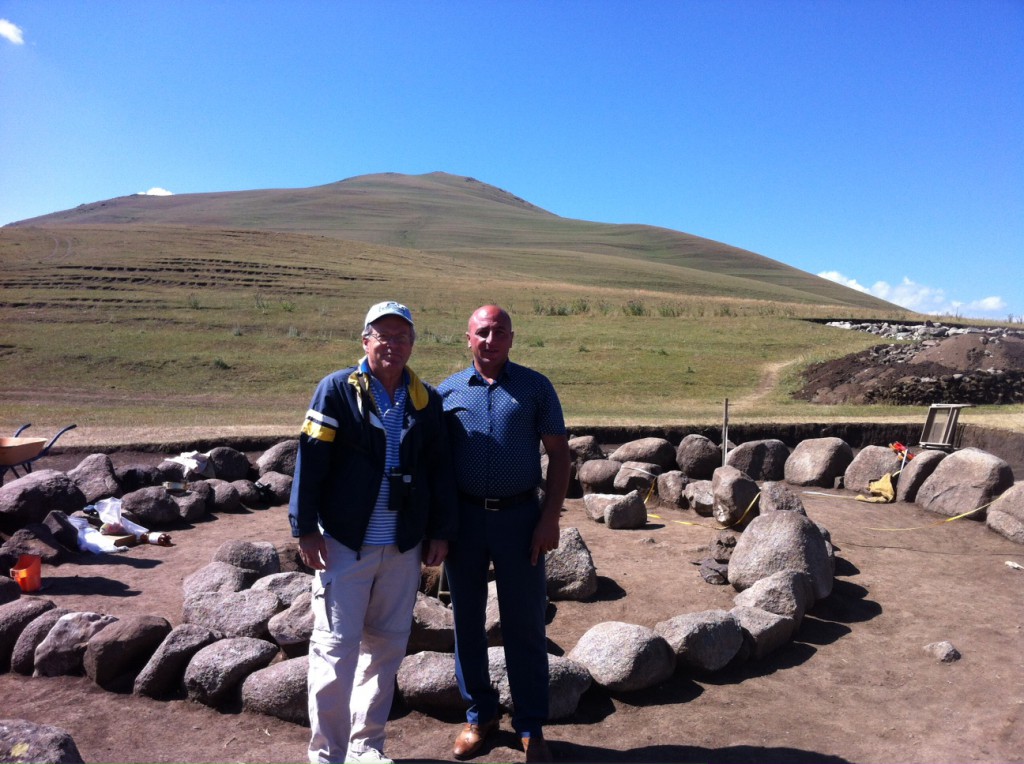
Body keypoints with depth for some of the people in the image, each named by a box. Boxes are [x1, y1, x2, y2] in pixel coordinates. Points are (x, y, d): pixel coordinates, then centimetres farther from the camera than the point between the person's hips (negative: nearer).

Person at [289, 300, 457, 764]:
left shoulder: (427, 400, 7)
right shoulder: (337, 390, -5)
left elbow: (440, 469, 10)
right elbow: (310, 461, -8)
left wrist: (440, 531, 7)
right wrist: (306, 529, -11)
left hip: (403, 547, 4)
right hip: (344, 542, -4)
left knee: (388, 646, 13)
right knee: (335, 647, 2)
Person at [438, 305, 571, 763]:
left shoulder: (536, 387, 0)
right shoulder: (447, 391, 4)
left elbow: (559, 454, 0)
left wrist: (550, 518, -7)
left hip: (520, 517, -2)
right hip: (464, 518, 2)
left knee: (525, 624, 6)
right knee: (468, 620, 12)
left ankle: (531, 726, 23)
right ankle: (479, 715, 31)